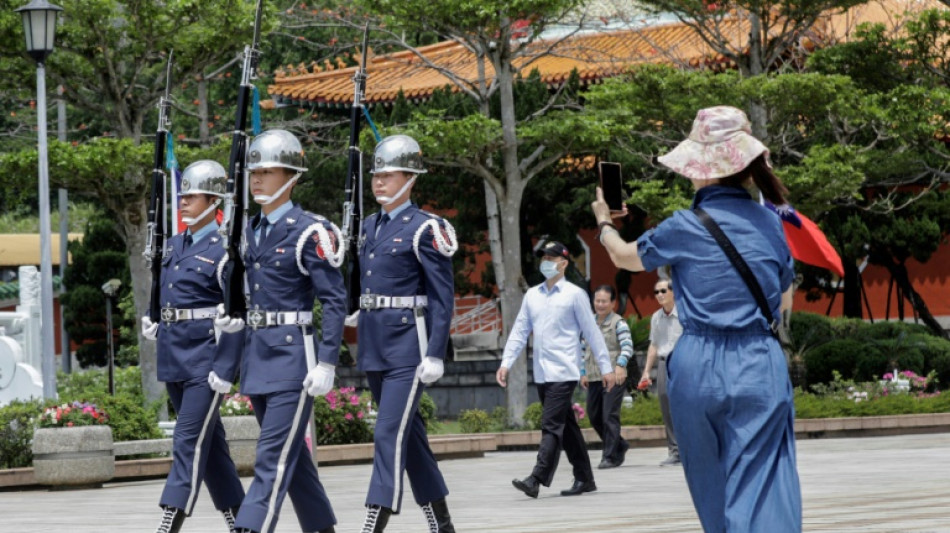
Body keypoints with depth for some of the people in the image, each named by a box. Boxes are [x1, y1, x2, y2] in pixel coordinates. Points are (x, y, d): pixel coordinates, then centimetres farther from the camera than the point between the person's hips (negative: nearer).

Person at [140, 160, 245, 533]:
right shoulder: (174, 246, 12)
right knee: (208, 440, 13)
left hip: (206, 358, -8)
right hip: (174, 356, 8)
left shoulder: (223, 250, -11)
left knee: (189, 441, -11)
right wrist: (157, 328, 7)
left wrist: (224, 371, -19)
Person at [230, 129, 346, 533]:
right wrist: (237, 358, 17)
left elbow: (335, 301, -12)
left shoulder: (310, 232, -10)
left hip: (293, 354, -8)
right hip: (257, 354, 8)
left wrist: (326, 363, -18)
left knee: (273, 458, -11)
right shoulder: (250, 231, 12)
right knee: (293, 456, 15)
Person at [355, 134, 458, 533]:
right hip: (374, 346, 8)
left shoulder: (425, 229, -9)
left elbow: (443, 297, -11)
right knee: (409, 432, 13)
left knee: (390, 433, -12)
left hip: (408, 343, -8)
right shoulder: (370, 227, 13)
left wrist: (435, 355, -17)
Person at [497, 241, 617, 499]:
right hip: (541, 373, 6)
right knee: (567, 427, 11)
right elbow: (519, 331, 15)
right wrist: (506, 363, 5)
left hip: (564, 372, -6)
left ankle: (536, 479, -22)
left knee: (551, 426, -14)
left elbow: (592, 332, -1)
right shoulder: (532, 295, 14)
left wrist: (606, 367, -3)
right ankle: (584, 479, 17)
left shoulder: (574, 294, -1)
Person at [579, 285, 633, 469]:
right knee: (594, 417, 11)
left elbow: (627, 346, -14)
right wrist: (583, 372, 16)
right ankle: (620, 446, 29)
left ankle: (611, 456, -4)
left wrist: (620, 365, -30)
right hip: (594, 378, 7)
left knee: (609, 416, -10)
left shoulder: (618, 323, -4)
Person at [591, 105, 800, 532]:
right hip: (759, 369, 1)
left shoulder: (685, 229, -5)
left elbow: (626, 257, 16)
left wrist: (604, 224, 36)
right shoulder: (771, 224, 4)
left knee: (712, 490, 17)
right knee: (761, 489, -5)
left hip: (699, 369, -1)